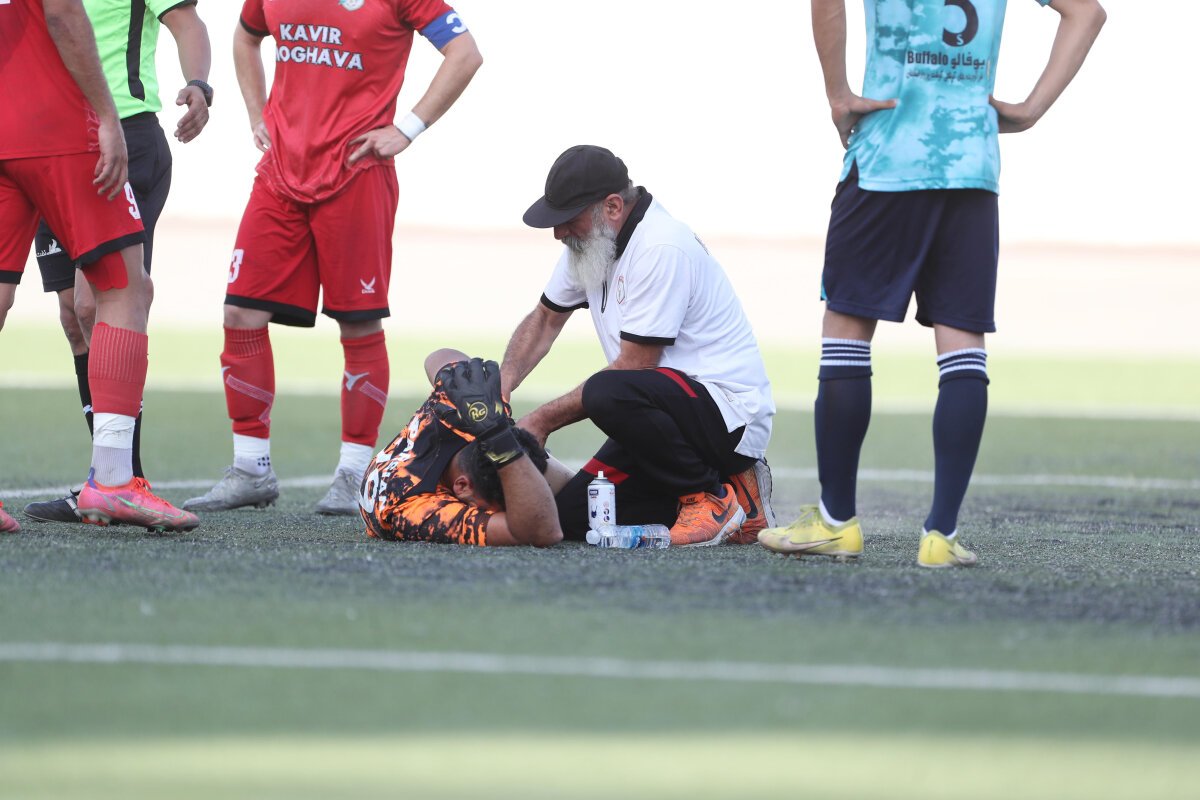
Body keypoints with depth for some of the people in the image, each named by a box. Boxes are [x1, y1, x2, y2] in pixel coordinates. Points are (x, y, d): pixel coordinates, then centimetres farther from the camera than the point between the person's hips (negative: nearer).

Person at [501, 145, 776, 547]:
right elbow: (545, 319, 22)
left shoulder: (661, 249, -21)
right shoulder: (590, 240, 8)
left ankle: (716, 496, -14)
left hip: (728, 406, -10)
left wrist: (544, 420, -14)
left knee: (607, 394, -36)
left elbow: (632, 368, -21)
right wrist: (500, 389, 4)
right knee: (573, 516, -4)